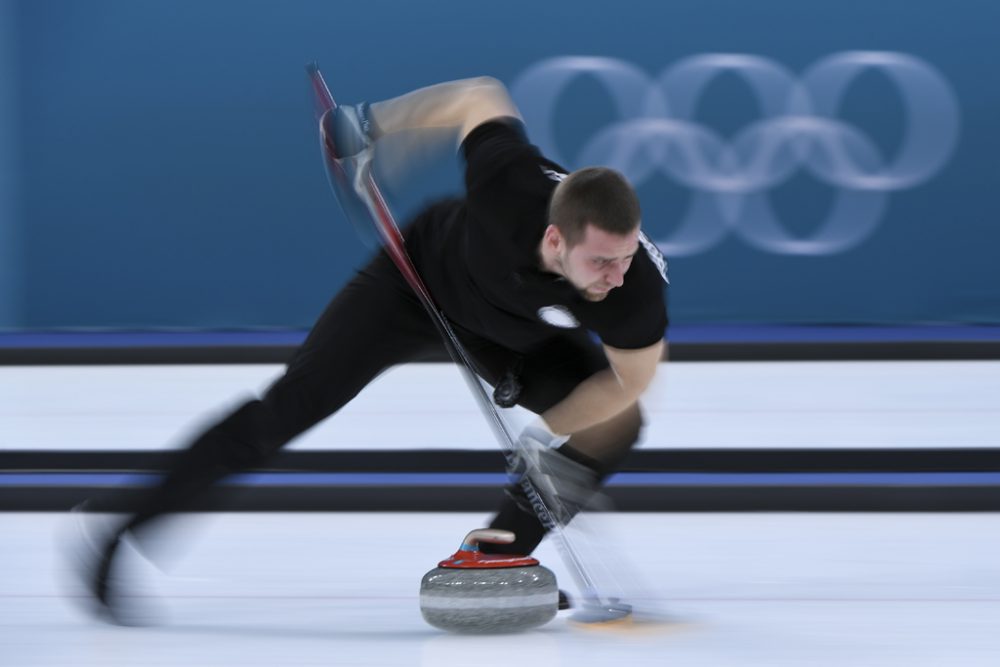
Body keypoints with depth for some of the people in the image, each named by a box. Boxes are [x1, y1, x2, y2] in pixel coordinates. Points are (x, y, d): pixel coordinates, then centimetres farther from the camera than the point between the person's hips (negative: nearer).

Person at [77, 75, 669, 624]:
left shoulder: (636, 289, -37)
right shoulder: (509, 180, -42)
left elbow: (629, 379, -17)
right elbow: (480, 98, -20)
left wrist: (548, 434, -23)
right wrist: (377, 125, -9)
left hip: (522, 340, 3)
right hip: (420, 281, -2)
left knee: (615, 425, -14)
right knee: (294, 404, -13)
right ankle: (124, 540, -8)